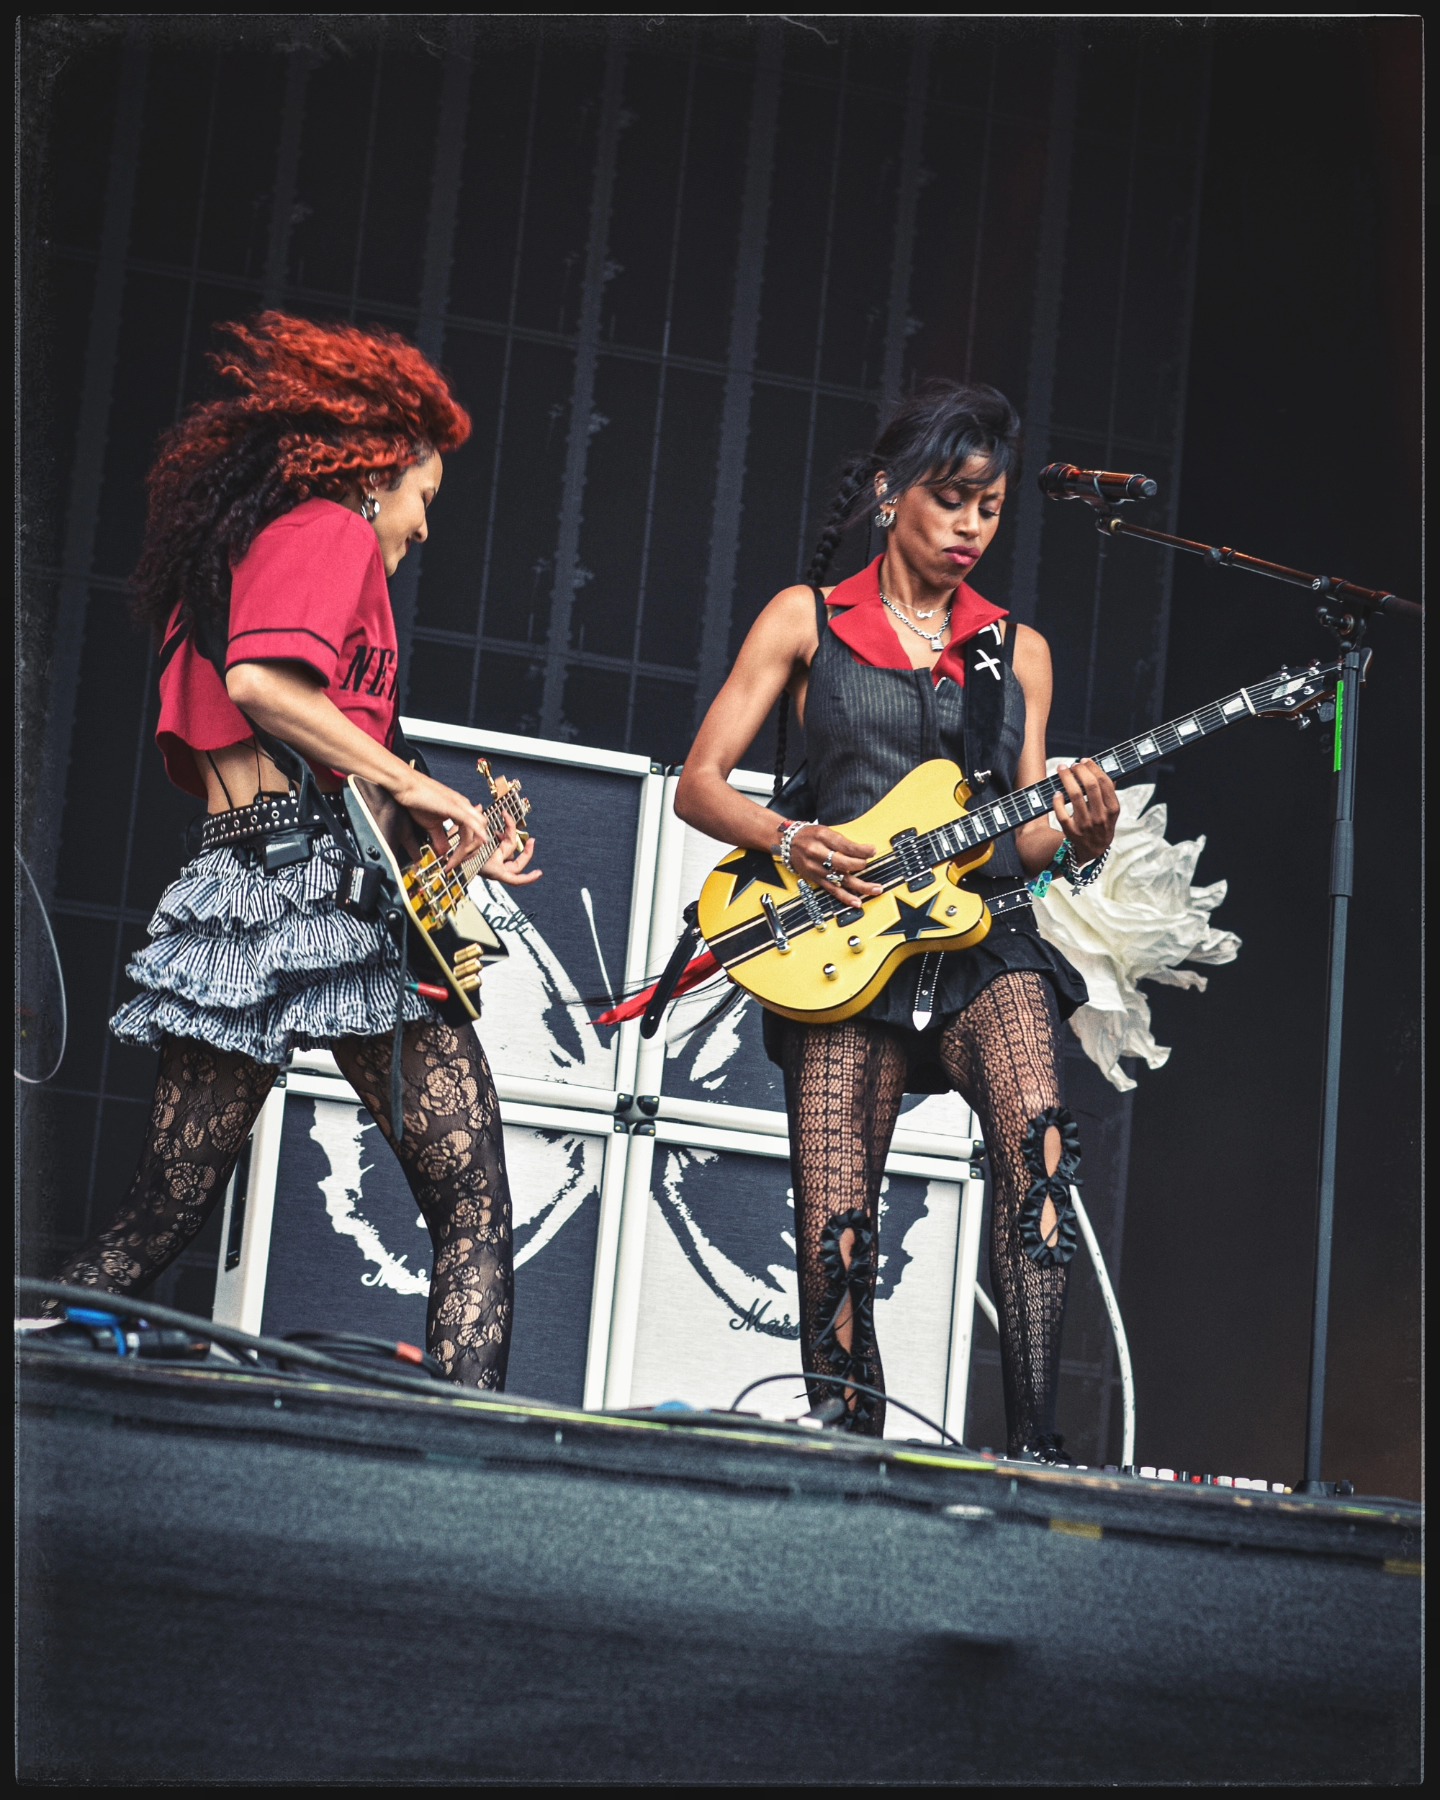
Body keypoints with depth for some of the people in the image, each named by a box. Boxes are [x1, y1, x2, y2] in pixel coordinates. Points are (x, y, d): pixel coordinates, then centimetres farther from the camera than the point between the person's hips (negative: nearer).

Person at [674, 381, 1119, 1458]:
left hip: (980, 937, 1)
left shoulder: (1016, 651, 17)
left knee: (1037, 1134, -28)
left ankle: (1033, 1440, -31)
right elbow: (700, 785, 8)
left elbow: (1024, 843, 15)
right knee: (834, 1233, -9)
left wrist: (1079, 838, -8)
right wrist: (793, 842, -11)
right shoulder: (808, 620, 10)